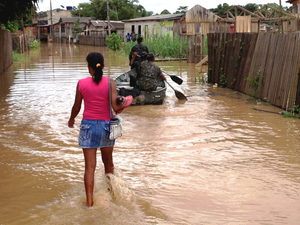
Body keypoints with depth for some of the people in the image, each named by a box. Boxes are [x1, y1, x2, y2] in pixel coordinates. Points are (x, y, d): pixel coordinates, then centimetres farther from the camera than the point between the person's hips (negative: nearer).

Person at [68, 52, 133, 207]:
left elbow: (76, 108, 3)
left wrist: (71, 120, 24)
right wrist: (124, 104, 7)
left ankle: (89, 202, 3)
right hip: (106, 125, 0)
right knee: (108, 163, 21)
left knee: (90, 166, 3)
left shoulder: (81, 83, -5)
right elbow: (116, 107, -15)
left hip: (88, 125, 0)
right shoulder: (110, 82, -9)